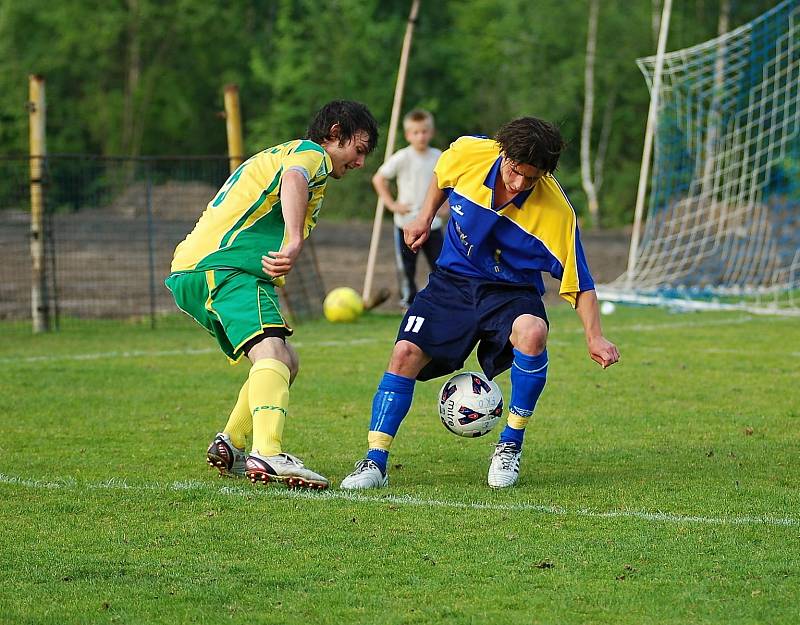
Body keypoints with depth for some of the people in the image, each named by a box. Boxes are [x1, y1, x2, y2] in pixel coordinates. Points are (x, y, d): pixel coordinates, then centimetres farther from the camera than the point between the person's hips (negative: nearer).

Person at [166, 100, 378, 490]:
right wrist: (294, 243, -38)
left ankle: (230, 446, 15)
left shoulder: (279, 152, 33)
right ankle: (267, 455, -47)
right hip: (223, 267, -10)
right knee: (271, 353, -27)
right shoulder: (312, 153, 1)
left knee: (286, 362, 18)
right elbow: (294, 179, -22)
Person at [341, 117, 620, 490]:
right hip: (453, 280, 3)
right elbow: (441, 175, 13)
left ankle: (511, 444, -15)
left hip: (511, 291, -2)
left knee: (532, 333, -34)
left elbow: (579, 284, -15)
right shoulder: (469, 153, -15)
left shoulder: (556, 212, -22)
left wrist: (594, 337, -25)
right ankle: (375, 462, -8)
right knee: (406, 353, -16)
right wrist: (425, 218, 12)